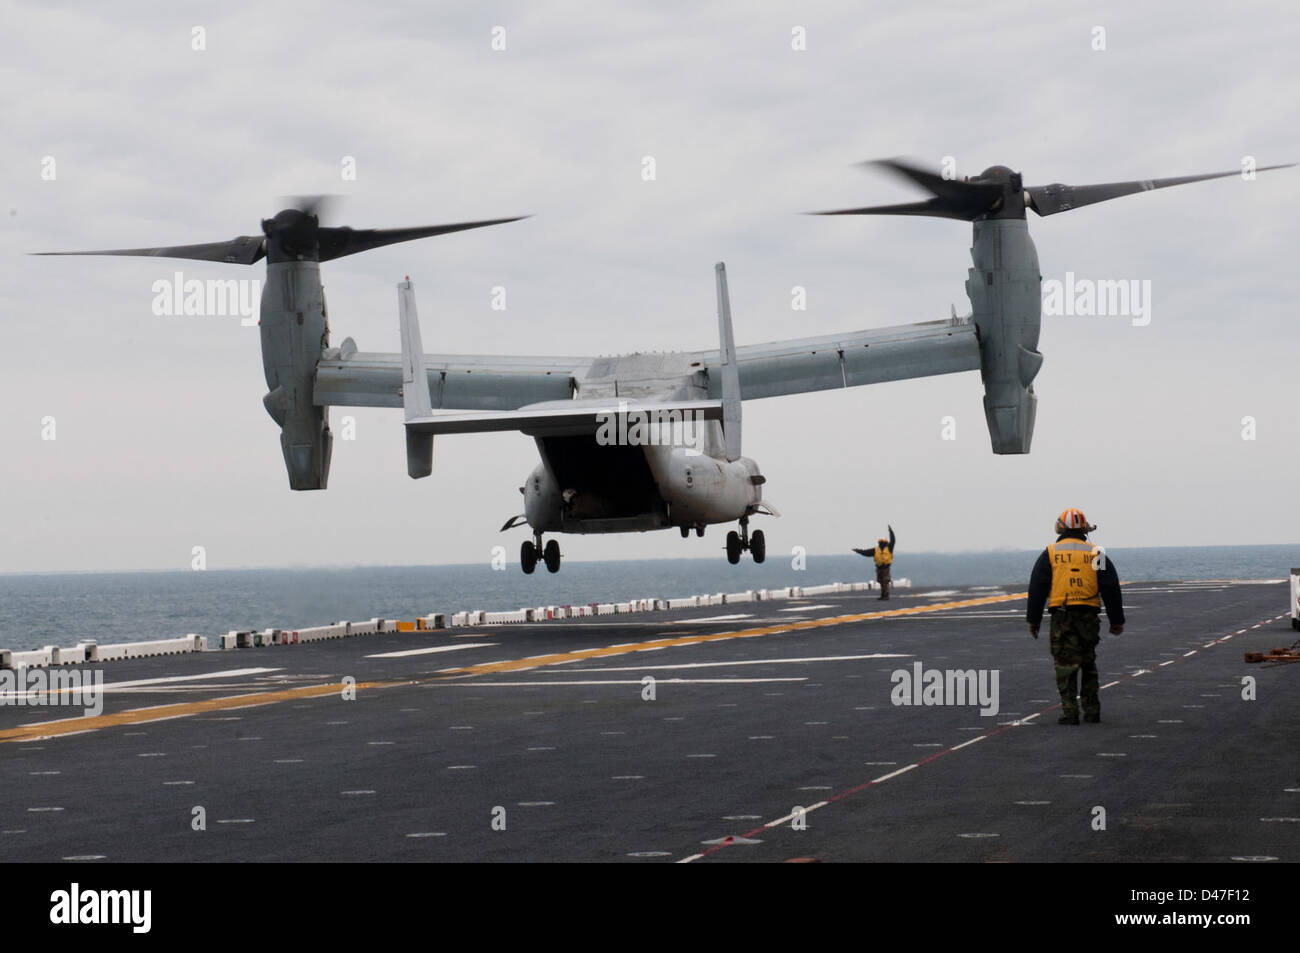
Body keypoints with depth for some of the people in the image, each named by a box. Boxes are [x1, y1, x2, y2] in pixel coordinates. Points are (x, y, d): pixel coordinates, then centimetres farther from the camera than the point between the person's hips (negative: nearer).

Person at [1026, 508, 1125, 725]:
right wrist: (1117, 621, 14)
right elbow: (1111, 589, 9)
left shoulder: (1050, 554, 4)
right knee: (1088, 664, 15)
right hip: (1089, 616, 2)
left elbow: (1037, 589, 2)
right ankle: (1092, 710, 16)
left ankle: (1070, 712, -8)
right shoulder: (1095, 553, 9)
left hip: (1062, 617, -2)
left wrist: (1033, 619, 7)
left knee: (1065, 665, -2)